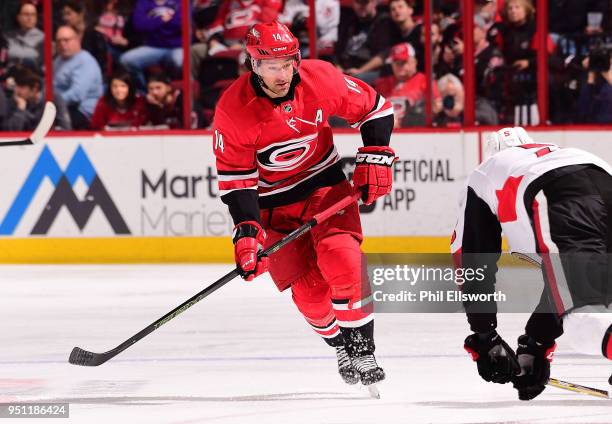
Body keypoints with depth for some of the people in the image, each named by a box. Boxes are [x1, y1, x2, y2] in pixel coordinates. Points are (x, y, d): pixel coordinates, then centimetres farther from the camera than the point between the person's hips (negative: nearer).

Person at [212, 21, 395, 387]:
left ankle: (362, 349, -10)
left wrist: (375, 159, -10)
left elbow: (374, 108, -2)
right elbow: (236, 178, -15)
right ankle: (342, 347, 16)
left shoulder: (320, 78, -18)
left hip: (325, 184, 0)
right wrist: (247, 231, -23)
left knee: (341, 260, -22)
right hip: (274, 202, 0)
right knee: (307, 288, -8)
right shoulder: (234, 109, -21)